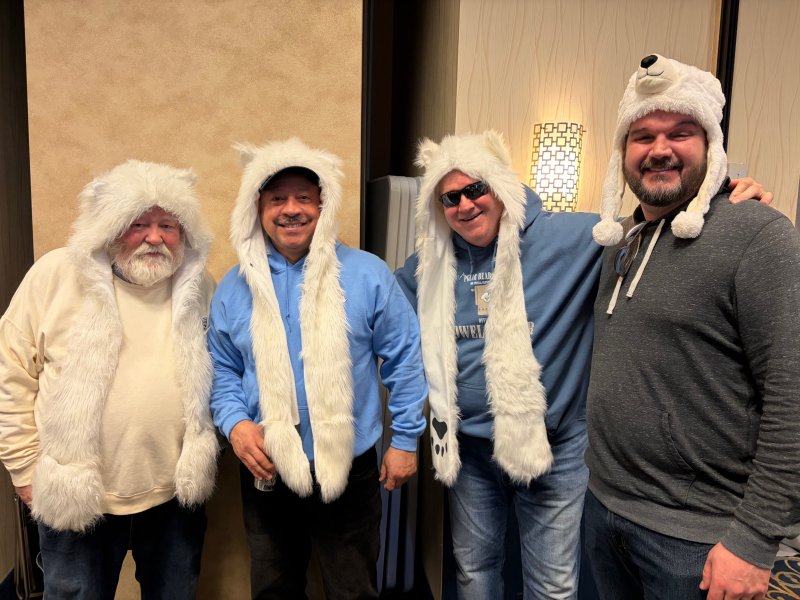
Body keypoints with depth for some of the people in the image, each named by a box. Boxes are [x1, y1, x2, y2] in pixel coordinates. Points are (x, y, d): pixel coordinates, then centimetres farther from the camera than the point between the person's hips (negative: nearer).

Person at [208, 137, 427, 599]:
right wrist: (234, 423, -9)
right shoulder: (236, 287, 1)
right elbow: (223, 371, 9)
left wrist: (406, 438, -3)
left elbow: (404, 357, -3)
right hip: (266, 474, 3)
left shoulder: (367, 275, -8)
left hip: (349, 471, -2)